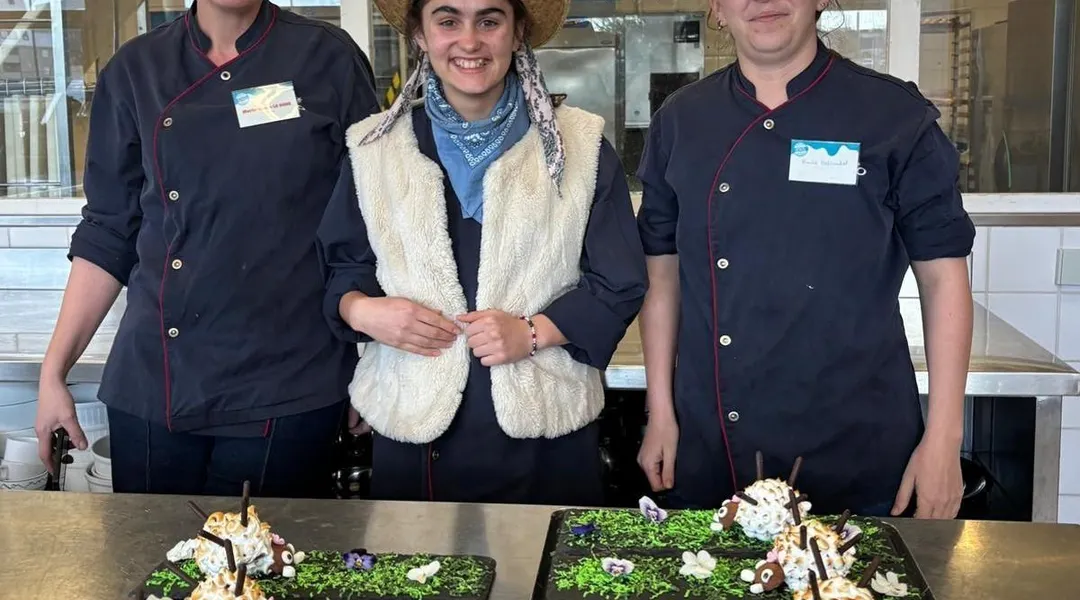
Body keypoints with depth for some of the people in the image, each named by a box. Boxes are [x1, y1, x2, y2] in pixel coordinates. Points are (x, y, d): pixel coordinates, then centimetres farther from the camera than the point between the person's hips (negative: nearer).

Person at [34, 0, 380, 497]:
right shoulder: (136, 70, 5)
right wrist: (54, 371, 5)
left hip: (288, 387, -2)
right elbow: (108, 234, 9)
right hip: (152, 384, 2)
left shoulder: (329, 60, -1)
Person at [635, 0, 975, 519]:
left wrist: (943, 441, -6)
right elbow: (663, 275, 9)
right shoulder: (679, 123, 4)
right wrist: (660, 413, 6)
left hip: (860, 458, -2)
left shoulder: (896, 116, -4)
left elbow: (942, 277, -2)